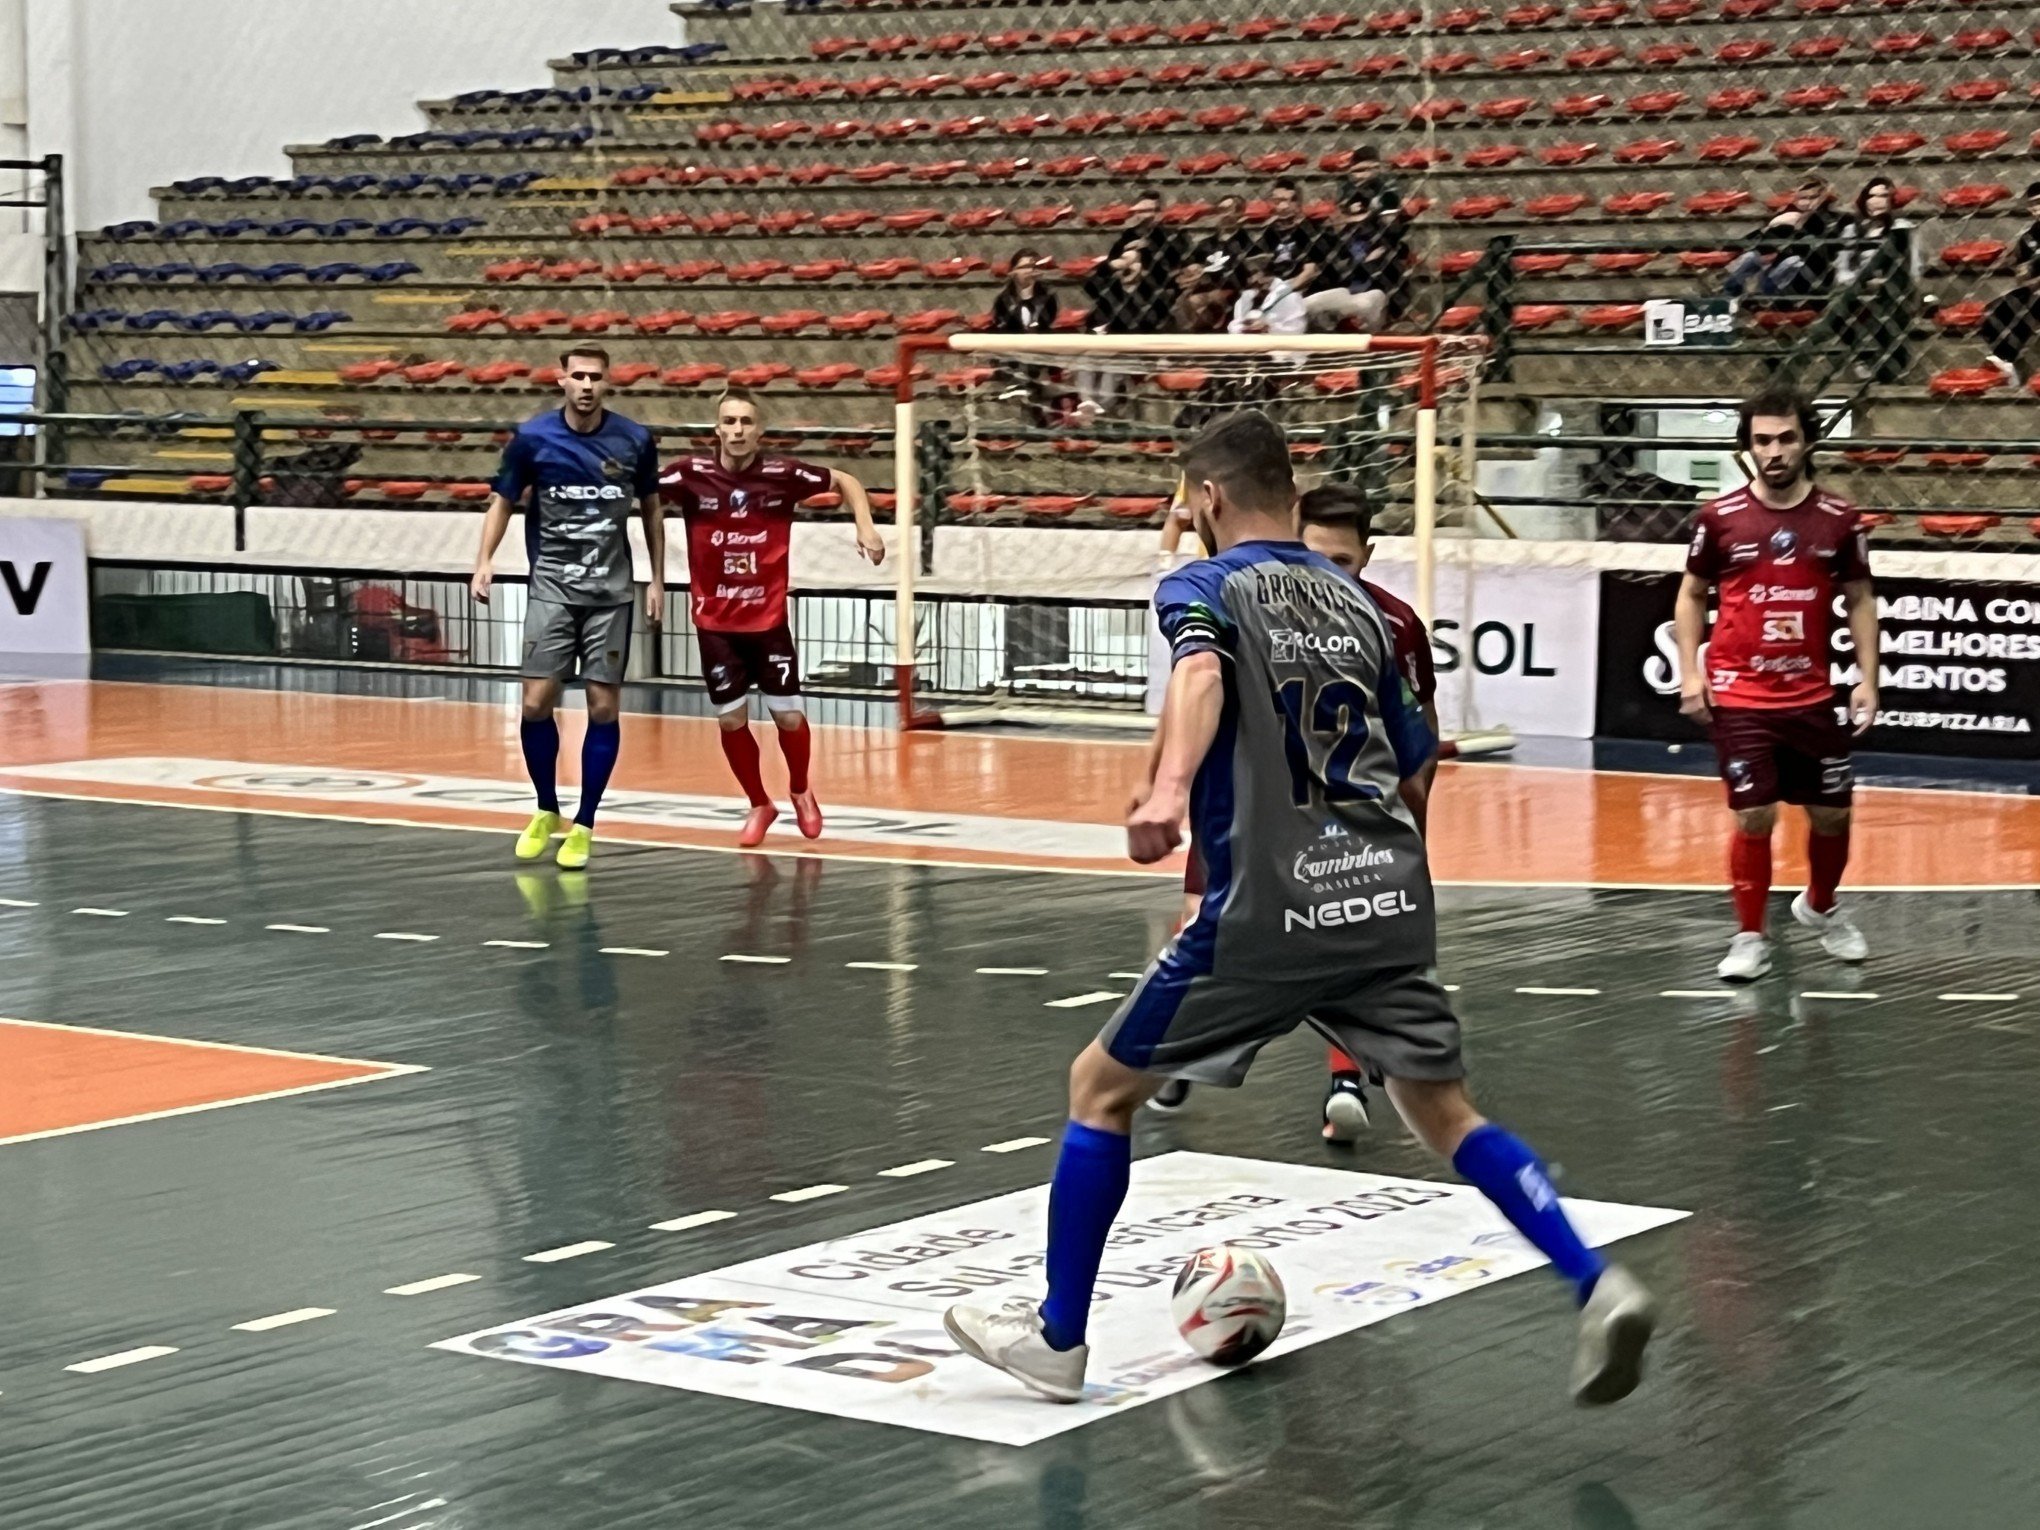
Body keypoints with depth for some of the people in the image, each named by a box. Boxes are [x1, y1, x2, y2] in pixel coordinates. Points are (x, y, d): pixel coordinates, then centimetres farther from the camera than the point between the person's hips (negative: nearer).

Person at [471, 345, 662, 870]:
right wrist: (485, 561, -9)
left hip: (611, 591, 1)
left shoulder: (634, 441, -4)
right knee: (537, 703, -7)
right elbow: (503, 500, 5)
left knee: (604, 708, -1)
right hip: (552, 585, -1)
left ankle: (583, 826, 10)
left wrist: (657, 579, 9)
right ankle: (546, 811, 16)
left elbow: (651, 508, 11)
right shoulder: (532, 438, -7)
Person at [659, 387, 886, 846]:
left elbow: (844, 481, 4)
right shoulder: (692, 475, -13)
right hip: (715, 622, 0)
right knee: (731, 719, 4)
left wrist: (866, 528, -7)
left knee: (788, 715, 2)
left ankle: (800, 791, 32)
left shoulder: (782, 474, -11)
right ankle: (759, 804, 27)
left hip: (769, 618, 0)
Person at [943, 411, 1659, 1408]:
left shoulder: (1205, 587, 1)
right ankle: (1597, 1288, -1)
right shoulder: (1355, 601, 18)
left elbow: (1201, 671, -23)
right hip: (1391, 899, 5)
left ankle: (1057, 1338, 15)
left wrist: (1168, 787, -38)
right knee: (1442, 1112, 18)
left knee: (1101, 1088, 11)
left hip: (1270, 913, -5)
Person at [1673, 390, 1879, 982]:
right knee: (1754, 817, -5)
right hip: (1739, 698, -2)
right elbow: (1691, 595, 8)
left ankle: (1820, 907, 38)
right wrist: (1690, 672, -2)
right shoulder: (1720, 517, -3)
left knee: (1832, 813, 11)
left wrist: (1867, 680, 1)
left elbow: (1860, 601, 8)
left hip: (1812, 697, 2)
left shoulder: (1839, 520, -1)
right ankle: (1750, 938, 9)